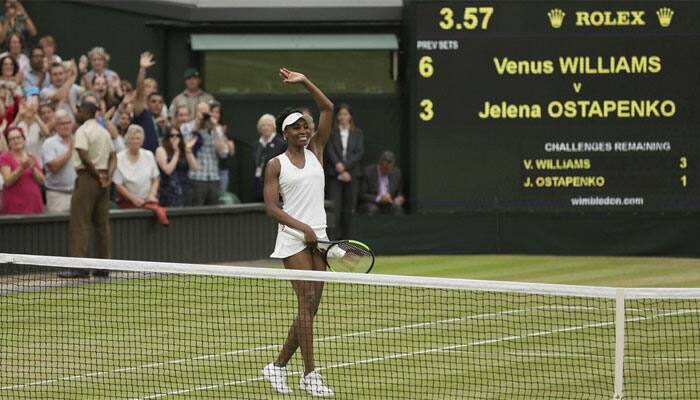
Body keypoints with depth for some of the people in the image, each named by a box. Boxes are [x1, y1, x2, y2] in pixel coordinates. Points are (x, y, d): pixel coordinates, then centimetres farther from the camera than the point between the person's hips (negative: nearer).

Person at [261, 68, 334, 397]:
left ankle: (279, 365, 17)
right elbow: (271, 207, -6)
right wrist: (302, 227, -16)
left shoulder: (315, 151, 12)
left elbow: (327, 108, 8)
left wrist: (304, 82, 2)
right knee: (306, 301, -12)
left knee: (310, 307, 5)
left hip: (318, 237, 5)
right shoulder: (276, 165, 1)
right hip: (293, 238, -5)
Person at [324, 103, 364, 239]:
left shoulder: (357, 133, 10)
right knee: (334, 207, -10)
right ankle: (334, 237, -11)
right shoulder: (331, 132, 6)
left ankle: (346, 237, 7)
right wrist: (339, 169, -14)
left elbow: (359, 152, 1)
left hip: (352, 173, 2)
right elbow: (330, 152, -2)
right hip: (334, 174, -2)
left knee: (349, 208, 1)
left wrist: (345, 166, -10)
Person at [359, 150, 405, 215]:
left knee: (397, 208, -28)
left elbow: (399, 193, 16)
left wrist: (399, 199, -8)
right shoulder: (368, 172, -7)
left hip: (388, 205, 3)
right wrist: (378, 198, -24)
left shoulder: (397, 172, 5)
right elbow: (361, 195, -10)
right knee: (372, 209, -35)